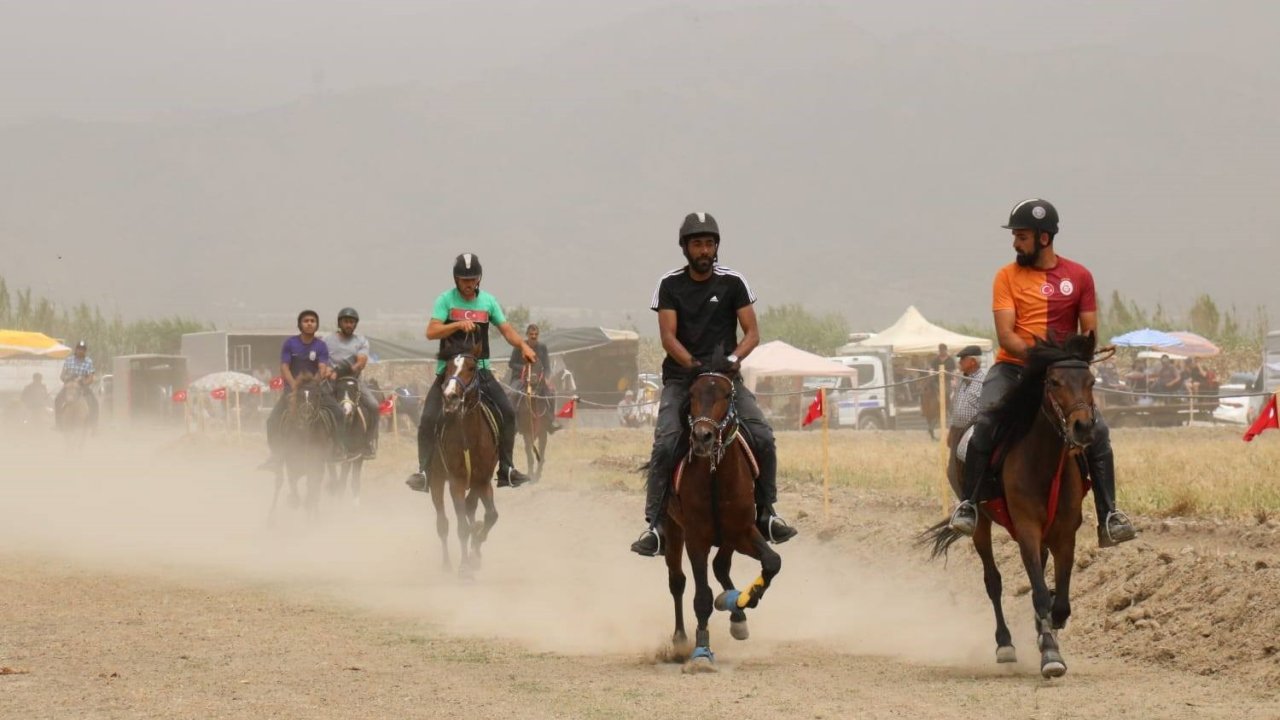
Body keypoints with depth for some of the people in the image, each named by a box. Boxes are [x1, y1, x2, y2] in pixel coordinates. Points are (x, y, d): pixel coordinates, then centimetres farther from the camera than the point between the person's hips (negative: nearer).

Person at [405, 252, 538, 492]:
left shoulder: (488, 301, 7)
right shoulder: (446, 300, -2)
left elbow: (506, 329, 5)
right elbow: (431, 332, -12)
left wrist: (523, 346, -14)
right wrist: (459, 324, -25)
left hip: (480, 368, 2)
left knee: (507, 412, -10)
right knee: (429, 419, -16)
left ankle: (506, 469, -1)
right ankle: (424, 471, -5)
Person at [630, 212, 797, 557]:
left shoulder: (732, 282, 4)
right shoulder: (670, 285, 2)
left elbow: (752, 332, 0)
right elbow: (668, 336, -6)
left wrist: (734, 357, -21)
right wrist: (692, 363, -24)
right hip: (680, 378, -1)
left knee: (763, 437, -16)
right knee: (665, 444, -22)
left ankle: (765, 513, 2)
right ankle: (654, 525, -19)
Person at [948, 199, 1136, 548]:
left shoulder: (1079, 277, 5)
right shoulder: (1008, 276, 2)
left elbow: (1088, 333, 6)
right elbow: (1006, 336, -7)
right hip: (1013, 368, -1)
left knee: (1097, 430, -18)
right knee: (985, 420, -29)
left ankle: (1109, 518, -13)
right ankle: (968, 505, -23)